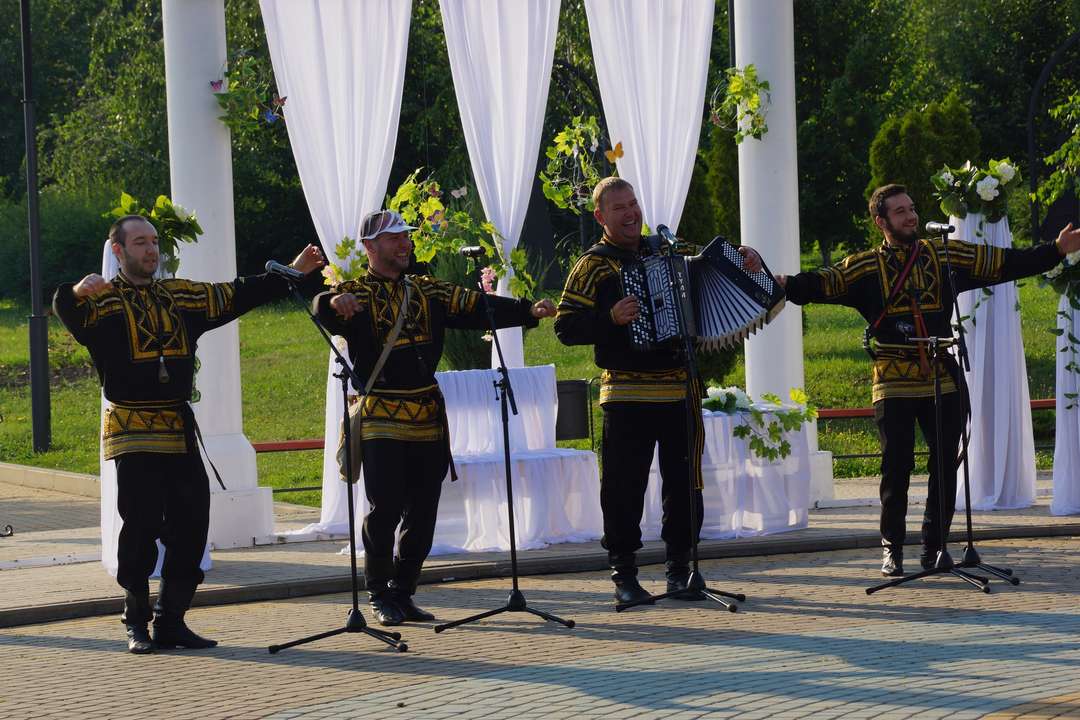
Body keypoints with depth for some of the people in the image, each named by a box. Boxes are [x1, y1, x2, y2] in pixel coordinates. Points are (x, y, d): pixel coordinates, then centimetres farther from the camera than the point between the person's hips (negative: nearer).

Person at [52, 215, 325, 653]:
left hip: (180, 432, 6)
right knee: (140, 530, -4)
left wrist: (290, 274, 15)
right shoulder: (102, 301, -2)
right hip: (134, 433, -6)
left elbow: (236, 297, 20)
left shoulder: (180, 296, 15)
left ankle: (171, 621, 14)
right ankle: (137, 625, 7)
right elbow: (67, 312, -22)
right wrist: (76, 293, -45)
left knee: (190, 527, 4)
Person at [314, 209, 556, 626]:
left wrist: (529, 311, -7)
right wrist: (333, 302, -47)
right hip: (382, 421, -5)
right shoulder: (357, 294, -2)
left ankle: (402, 593, 19)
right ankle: (379, 597, 6)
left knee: (422, 514, 7)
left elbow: (477, 308, 7)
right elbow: (324, 311, -22)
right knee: (384, 510, -7)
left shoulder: (426, 291, 13)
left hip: (428, 419, 5)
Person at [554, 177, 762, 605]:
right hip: (627, 396, -5)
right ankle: (623, 575, 5)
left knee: (684, 483, 6)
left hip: (680, 390, 5)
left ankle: (678, 570, 16)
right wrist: (611, 318, -21)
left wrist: (743, 259, 7)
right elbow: (566, 326, -7)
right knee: (624, 487, -3)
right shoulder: (593, 265, 0)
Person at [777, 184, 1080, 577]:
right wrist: (785, 284, -28)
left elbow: (1004, 264, 9)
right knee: (896, 467, -1)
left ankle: (935, 546, 15)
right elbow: (823, 284, -9)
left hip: (943, 380, 2)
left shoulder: (945, 256, 8)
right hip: (894, 385, -2)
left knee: (945, 466, 2)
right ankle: (892, 548, 12)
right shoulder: (865, 267, 3)